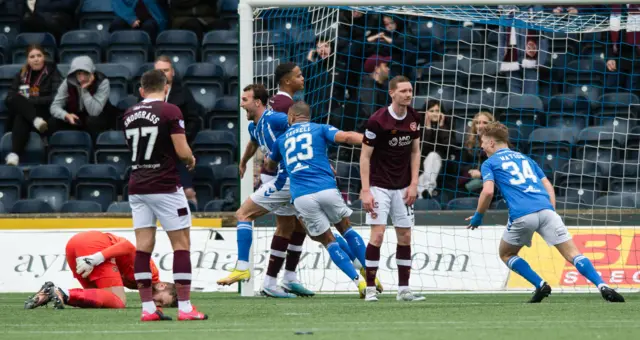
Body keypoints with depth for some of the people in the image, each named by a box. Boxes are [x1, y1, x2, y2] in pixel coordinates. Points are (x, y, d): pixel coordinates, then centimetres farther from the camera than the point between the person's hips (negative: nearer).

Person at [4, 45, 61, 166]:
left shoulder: (52, 73, 7)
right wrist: (22, 101, -13)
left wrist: (30, 100, -15)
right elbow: (9, 97, 12)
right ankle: (36, 121, -54)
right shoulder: (21, 75, 20)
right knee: (14, 99, -33)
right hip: (22, 111, 4)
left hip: (44, 113, -4)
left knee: (21, 118, -39)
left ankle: (15, 154, -57)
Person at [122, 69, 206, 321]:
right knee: (181, 244, 0)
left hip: (137, 186, 6)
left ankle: (147, 308, 3)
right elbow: (182, 150, -14)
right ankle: (184, 307, -4)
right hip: (165, 186, -6)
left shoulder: (128, 115, 9)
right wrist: (191, 160, 9)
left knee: (143, 247, 4)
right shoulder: (170, 111, -9)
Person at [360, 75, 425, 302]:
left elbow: (415, 151, 10)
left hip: (403, 187, 5)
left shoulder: (413, 118, 1)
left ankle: (403, 290, 11)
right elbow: (365, 156, -12)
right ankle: (370, 289, -6)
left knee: (405, 236, 5)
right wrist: (365, 191, -17)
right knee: (377, 234, -13)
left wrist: (414, 184, 1)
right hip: (379, 186, -5)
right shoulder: (378, 120, -16)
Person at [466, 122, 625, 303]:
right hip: (546, 210, 4)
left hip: (521, 215, -4)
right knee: (573, 254, -1)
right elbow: (548, 186, 23)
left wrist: (478, 216, 9)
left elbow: (488, 191, -3)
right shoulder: (525, 158, 30)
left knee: (506, 254, 21)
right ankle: (603, 286, -22)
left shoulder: (489, 164, 14)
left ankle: (540, 285, 4)